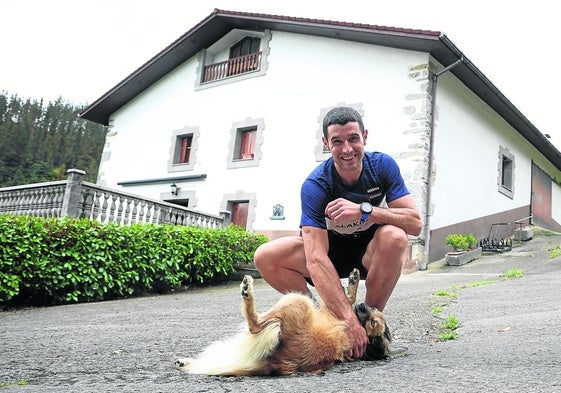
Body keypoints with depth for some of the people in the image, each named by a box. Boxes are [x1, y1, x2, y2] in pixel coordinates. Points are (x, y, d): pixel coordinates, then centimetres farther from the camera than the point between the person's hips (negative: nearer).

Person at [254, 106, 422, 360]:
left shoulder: (382, 165, -17)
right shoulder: (315, 185, -25)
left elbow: (415, 223, -22)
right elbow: (316, 260, -33)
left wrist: (364, 210, -37)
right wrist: (349, 320, -41)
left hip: (371, 253, 1)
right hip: (332, 252, 0)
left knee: (394, 236, -35)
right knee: (266, 257, -23)